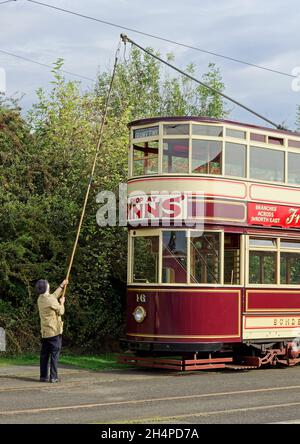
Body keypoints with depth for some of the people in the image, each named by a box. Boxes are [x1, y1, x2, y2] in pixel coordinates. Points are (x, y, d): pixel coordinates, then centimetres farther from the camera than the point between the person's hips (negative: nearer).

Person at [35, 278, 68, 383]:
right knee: (55, 354, -3)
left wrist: (62, 286, 30)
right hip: (54, 331, -7)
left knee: (44, 354, 10)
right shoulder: (51, 300, -16)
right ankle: (53, 377, -5)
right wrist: (62, 303, 12)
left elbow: (54, 295, 25)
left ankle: (43, 376, 12)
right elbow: (61, 311, -6)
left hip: (44, 332, 7)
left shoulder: (40, 299, 8)